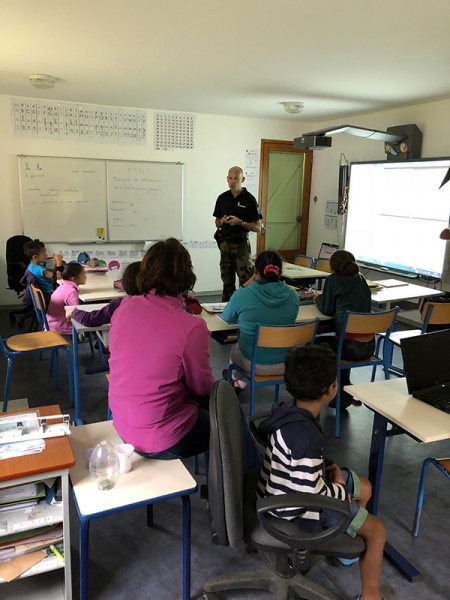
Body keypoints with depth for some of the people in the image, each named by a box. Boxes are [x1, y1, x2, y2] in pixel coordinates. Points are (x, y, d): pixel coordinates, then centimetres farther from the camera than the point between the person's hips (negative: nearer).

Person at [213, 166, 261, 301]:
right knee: (227, 280, 10)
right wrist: (222, 221, -6)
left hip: (241, 244, -4)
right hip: (225, 243, 4)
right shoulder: (222, 198, 9)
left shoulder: (249, 199, -4)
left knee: (245, 280, -8)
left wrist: (240, 222, -18)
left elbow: (258, 228, -4)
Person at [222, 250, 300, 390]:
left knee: (235, 347, 33)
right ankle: (240, 381, 53)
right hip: (284, 363, 3)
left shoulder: (242, 295, -18)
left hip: (253, 363, -3)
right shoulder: (293, 295, -8)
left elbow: (226, 317, 3)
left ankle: (239, 382, 55)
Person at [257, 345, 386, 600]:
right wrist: (341, 491, -11)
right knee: (377, 530, 4)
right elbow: (312, 494, -30)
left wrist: (328, 466, -1)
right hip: (296, 506, -8)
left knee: (364, 488, 22)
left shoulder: (291, 410, -9)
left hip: (292, 487, 9)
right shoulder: (306, 436, -37)